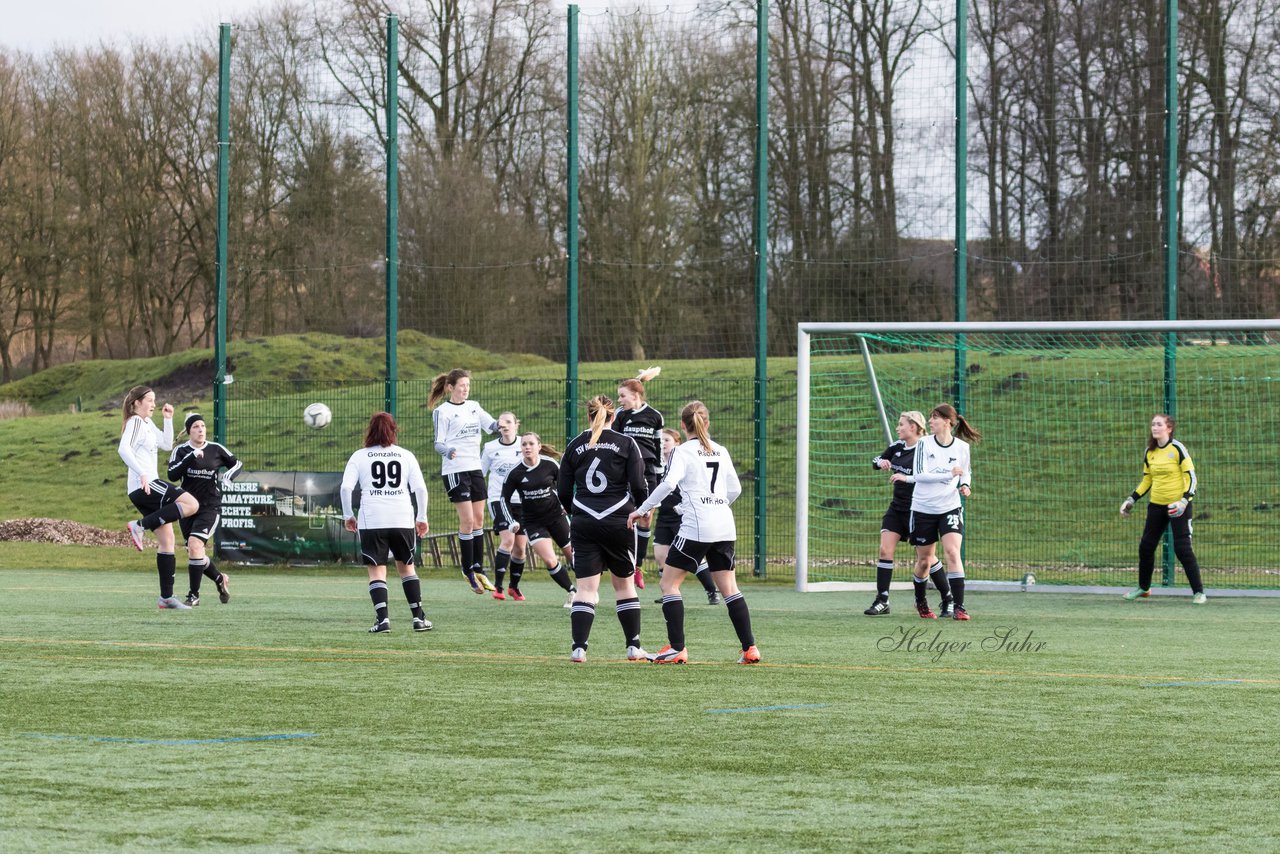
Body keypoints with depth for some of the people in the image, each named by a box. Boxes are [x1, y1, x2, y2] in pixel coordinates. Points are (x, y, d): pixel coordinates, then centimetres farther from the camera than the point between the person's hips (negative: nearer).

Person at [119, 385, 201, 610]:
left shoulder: (148, 423, 22)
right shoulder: (135, 422, -7)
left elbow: (167, 444, 26)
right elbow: (123, 449, -22)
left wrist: (168, 419, 17)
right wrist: (142, 473, -30)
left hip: (148, 488, 10)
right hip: (144, 487, -10)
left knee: (167, 539, 7)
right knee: (192, 504, -20)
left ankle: (167, 597, 7)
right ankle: (140, 525, -18)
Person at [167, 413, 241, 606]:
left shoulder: (216, 449, 1)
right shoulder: (181, 451, 0)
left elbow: (236, 463, 16)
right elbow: (172, 474, -16)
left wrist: (228, 477, -3)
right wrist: (191, 458, -25)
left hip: (210, 507, -3)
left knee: (194, 545, -21)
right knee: (195, 554, 7)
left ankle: (194, 594, -14)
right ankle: (220, 579, 35)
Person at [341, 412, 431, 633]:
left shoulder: (360, 456, 5)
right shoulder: (406, 455, 9)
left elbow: (346, 487, -4)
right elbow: (420, 488, 3)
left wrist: (348, 515, 7)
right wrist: (422, 518, 12)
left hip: (371, 521, -2)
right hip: (403, 520, 2)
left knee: (376, 571, 3)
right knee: (406, 566, 16)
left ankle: (382, 619, -12)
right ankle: (418, 617, 13)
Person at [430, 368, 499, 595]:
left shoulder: (473, 407, 13)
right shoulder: (442, 412, -5)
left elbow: (492, 425, 9)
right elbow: (438, 443, -7)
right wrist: (447, 451, -28)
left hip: (474, 468, 6)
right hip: (454, 471, -6)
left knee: (478, 518, 8)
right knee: (467, 520, -9)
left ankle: (478, 569, 16)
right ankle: (468, 570, 1)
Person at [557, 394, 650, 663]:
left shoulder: (575, 446, 5)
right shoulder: (626, 444, -1)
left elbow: (563, 491, 7)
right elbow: (639, 485, -6)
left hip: (583, 524, 1)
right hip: (618, 521, -1)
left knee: (586, 588, 1)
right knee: (624, 584, 13)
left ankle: (579, 647, -12)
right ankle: (634, 647, 14)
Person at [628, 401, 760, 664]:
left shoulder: (684, 452, -3)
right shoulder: (721, 451, 14)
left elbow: (669, 483, -18)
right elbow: (735, 488, 18)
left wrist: (642, 509, -13)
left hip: (696, 526, -6)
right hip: (725, 526, 6)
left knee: (669, 582, 2)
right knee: (729, 587, 10)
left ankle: (677, 649, -5)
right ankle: (750, 648, 4)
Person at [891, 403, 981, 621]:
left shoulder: (962, 447, 0)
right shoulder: (924, 443, -5)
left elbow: (966, 472, 19)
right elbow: (919, 474, -16)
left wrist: (965, 485, -3)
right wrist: (949, 474, -23)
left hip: (950, 507, 0)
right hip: (923, 509, 0)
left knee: (952, 552, -19)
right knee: (924, 560, 10)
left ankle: (958, 606, -20)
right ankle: (920, 601, 35)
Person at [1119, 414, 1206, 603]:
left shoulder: (1177, 449, -11)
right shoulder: (1150, 452, 7)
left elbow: (1191, 477, -12)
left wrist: (1185, 500, -24)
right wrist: (1132, 499, 9)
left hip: (1177, 506, -6)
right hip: (1156, 504, 6)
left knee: (1183, 549, -11)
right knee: (1146, 546, 8)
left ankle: (1199, 592, -3)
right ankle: (1143, 587, 27)